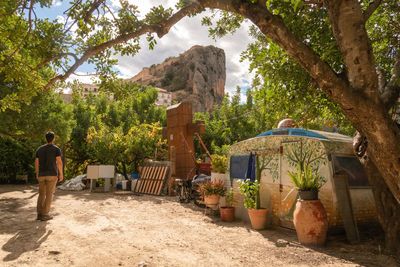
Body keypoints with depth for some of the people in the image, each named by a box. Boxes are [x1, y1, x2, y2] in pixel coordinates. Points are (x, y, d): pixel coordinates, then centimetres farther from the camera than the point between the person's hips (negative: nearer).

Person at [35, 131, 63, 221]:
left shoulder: (40, 149, 9)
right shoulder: (56, 149, -7)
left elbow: (36, 163, 10)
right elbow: (59, 162, -15)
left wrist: (37, 174, 22)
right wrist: (61, 174, -9)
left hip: (42, 175, 5)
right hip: (52, 174, -5)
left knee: (41, 194, 14)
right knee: (49, 195, 0)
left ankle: (39, 214, 10)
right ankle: (44, 215, 0)